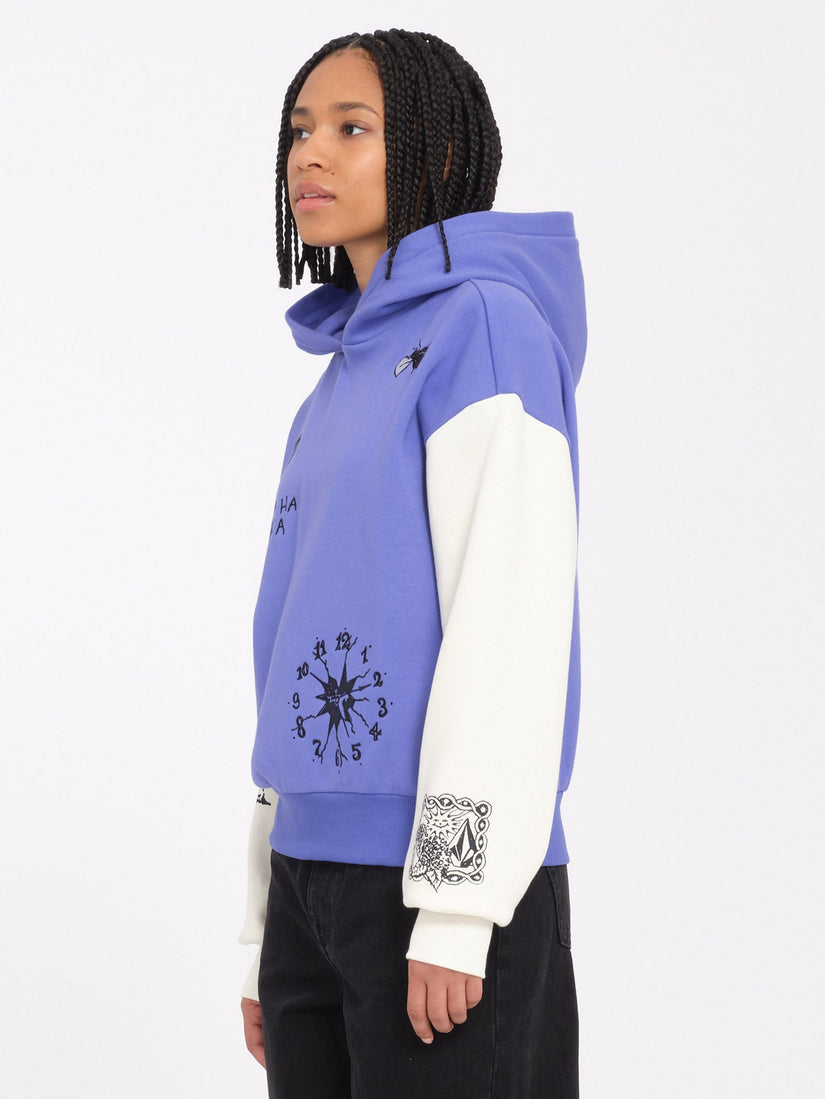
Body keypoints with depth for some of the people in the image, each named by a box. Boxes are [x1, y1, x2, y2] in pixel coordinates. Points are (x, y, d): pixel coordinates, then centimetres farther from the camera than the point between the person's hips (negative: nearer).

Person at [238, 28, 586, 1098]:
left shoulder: (484, 326, -6)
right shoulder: (341, 381, 17)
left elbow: (510, 620, -14)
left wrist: (455, 911, -19)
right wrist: (267, 932, 18)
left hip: (446, 873, -7)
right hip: (314, 871, 7)